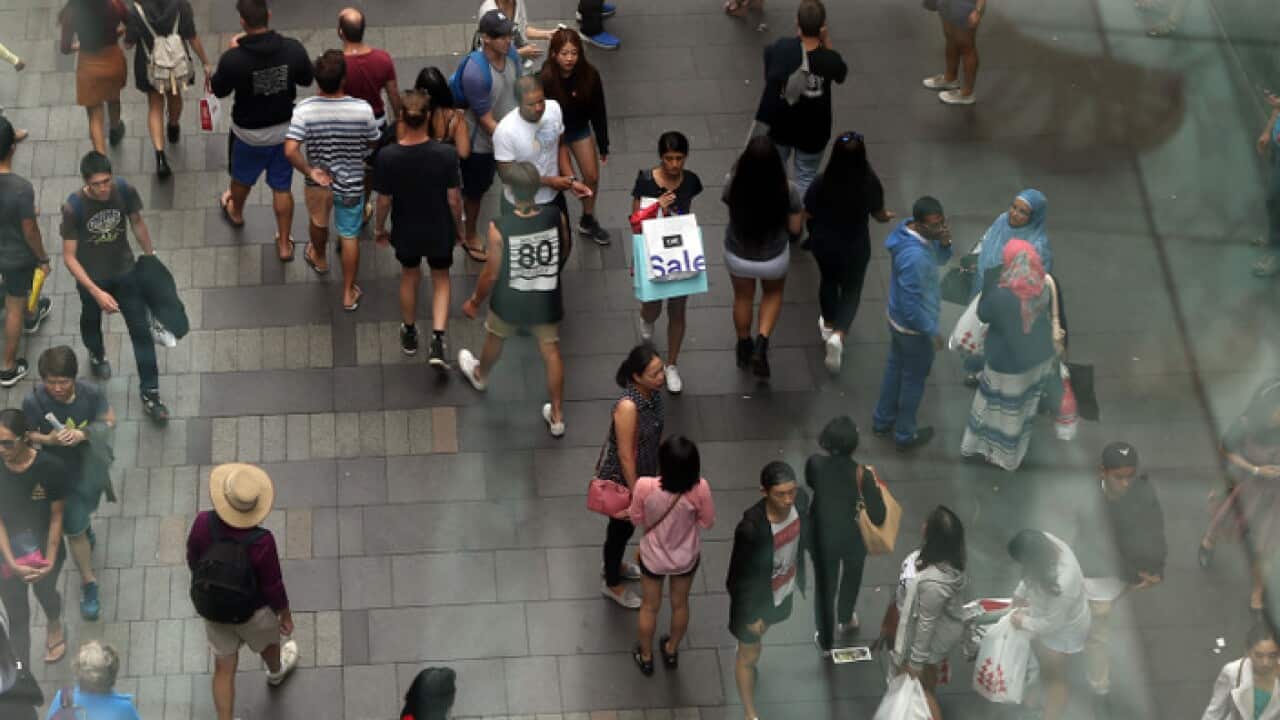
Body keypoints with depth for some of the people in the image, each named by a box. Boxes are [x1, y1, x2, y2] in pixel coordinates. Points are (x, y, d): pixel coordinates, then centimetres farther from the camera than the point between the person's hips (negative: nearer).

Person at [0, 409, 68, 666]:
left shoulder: (51, 468, -26)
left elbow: (56, 516, -15)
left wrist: (50, 560, -18)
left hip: (44, 549, 0)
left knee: (45, 593, 29)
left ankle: (55, 624, 64)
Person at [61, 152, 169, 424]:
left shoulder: (124, 191, -23)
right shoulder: (73, 207, -31)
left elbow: (137, 222, -1)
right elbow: (69, 257, -24)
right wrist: (97, 293, -31)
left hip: (124, 271, 1)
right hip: (91, 278, -1)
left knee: (141, 331, 3)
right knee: (91, 320, 27)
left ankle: (150, 395, 15)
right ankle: (96, 355, 61)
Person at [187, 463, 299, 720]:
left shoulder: (203, 523, -28)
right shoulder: (261, 542, -36)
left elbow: (193, 561, -8)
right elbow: (273, 586, -22)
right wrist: (285, 614, -2)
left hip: (212, 608, 2)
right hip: (252, 611, -1)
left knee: (224, 668, 21)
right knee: (268, 641, 34)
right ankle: (276, 671, 65)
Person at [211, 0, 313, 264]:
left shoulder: (233, 59, -30)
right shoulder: (293, 49, -22)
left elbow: (219, 90, -10)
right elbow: (306, 79, -3)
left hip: (250, 133, -1)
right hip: (285, 130, 1)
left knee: (242, 178, 29)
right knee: (282, 187, 19)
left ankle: (236, 212, 58)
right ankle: (284, 245, 30)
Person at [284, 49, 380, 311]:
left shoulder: (304, 110, -27)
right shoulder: (362, 109, -25)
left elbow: (290, 150, -32)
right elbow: (373, 143, -8)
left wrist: (309, 171, -17)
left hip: (318, 181, 1)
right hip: (351, 183, -1)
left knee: (318, 221, 32)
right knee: (349, 235, 19)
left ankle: (319, 259, 61)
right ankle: (349, 294, 31)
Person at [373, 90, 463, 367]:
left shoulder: (387, 157, -25)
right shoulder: (446, 154, -26)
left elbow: (384, 201, -13)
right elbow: (454, 199, -15)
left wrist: (379, 228, 7)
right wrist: (458, 228, 4)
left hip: (406, 233, 1)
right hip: (440, 232, -1)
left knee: (409, 276, 27)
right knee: (440, 280, 22)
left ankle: (409, 334, 46)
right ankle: (437, 340, 10)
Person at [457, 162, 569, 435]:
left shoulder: (500, 227, -29)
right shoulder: (555, 217, -19)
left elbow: (492, 272, -17)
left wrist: (475, 301, 1)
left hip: (510, 302, -1)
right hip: (547, 300, 1)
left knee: (495, 337, 29)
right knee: (551, 351, 19)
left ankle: (480, 375, 60)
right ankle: (557, 417, 28)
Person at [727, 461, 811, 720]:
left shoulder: (800, 500, -24)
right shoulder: (751, 528, -40)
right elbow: (741, 576, -25)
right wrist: (750, 615, -14)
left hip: (785, 590, 5)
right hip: (756, 597, -5)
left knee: (763, 630, 36)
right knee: (749, 655, 17)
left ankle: (754, 647, 68)